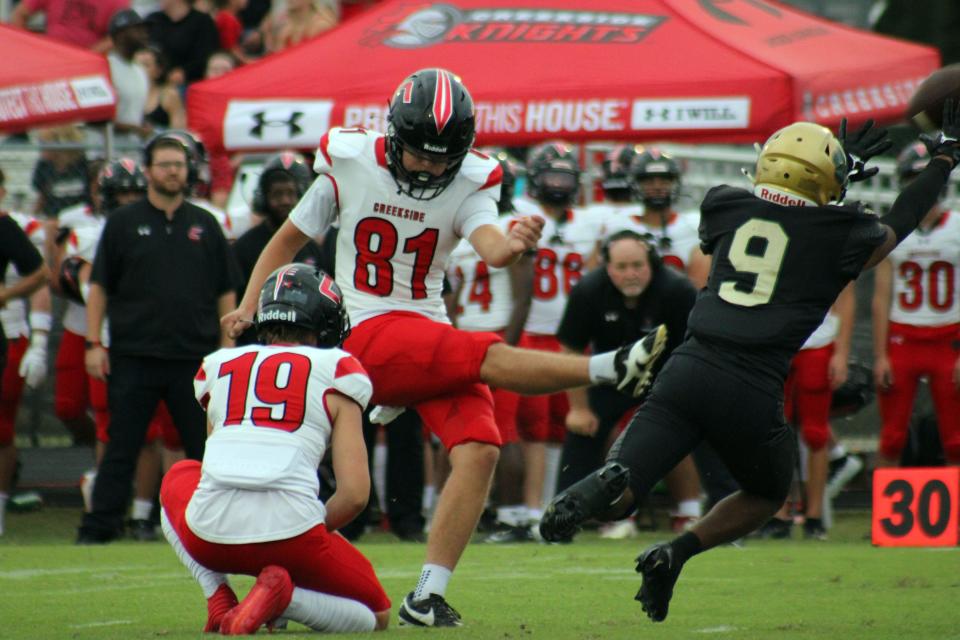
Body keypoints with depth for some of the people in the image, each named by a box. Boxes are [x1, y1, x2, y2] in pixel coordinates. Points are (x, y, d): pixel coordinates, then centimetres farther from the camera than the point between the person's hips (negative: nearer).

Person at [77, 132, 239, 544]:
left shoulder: (204, 225, 11)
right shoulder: (123, 223, 5)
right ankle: (99, 528, 3)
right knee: (122, 447, 0)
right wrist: (94, 343, -3)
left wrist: (227, 347, 5)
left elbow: (225, 292, 12)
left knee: (205, 447, 4)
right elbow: (99, 287, 5)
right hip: (134, 357, -2)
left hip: (195, 356, 2)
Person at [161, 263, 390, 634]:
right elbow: (355, 494, 2)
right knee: (376, 615, 21)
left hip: (210, 534, 3)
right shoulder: (336, 372, 11)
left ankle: (219, 601, 14)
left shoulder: (218, 366, 21)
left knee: (179, 478, 38)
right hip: (290, 528, -3)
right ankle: (284, 594, -9)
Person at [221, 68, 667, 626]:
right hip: (367, 333, -4)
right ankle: (611, 369, -25)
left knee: (479, 451, -15)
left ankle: (427, 598, -11)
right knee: (489, 358, -29)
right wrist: (249, 308, -4)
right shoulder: (348, 165, -5)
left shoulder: (468, 182, -1)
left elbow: (490, 247, -21)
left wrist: (512, 245, -45)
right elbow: (288, 241, 7)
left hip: (431, 335, 4)